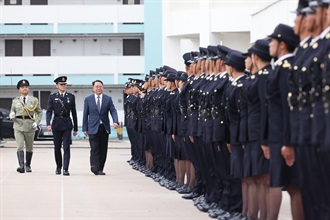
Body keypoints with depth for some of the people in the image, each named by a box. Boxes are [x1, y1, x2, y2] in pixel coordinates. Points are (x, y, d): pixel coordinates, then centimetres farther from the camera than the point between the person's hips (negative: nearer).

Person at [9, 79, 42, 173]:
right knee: (20, 146, -14)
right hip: (18, 125, -1)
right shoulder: (15, 100, 8)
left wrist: (37, 122, -3)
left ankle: (28, 165, 24)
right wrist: (11, 115, -8)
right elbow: (12, 112, 16)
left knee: (29, 147, 9)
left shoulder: (34, 100, 7)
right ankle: (21, 166, -22)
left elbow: (39, 112, 12)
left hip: (30, 126, 1)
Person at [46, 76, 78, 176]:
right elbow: (49, 111, -4)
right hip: (56, 124, 0)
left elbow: (74, 112, 9)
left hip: (67, 124, 0)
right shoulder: (52, 97, 4)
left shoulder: (71, 97, 7)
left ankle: (65, 169, -11)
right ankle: (58, 167, 24)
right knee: (57, 147, 9)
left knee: (66, 147, -9)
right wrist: (48, 124, -20)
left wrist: (75, 128, 8)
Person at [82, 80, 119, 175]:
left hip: (104, 128, 2)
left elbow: (113, 111, -1)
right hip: (93, 128, -2)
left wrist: (115, 121, -20)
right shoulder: (88, 99, 5)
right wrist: (85, 128, 2)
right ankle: (95, 167, -21)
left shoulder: (108, 99, 7)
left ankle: (100, 169, 8)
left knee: (103, 149, 3)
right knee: (94, 149, -12)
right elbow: (85, 114, 6)